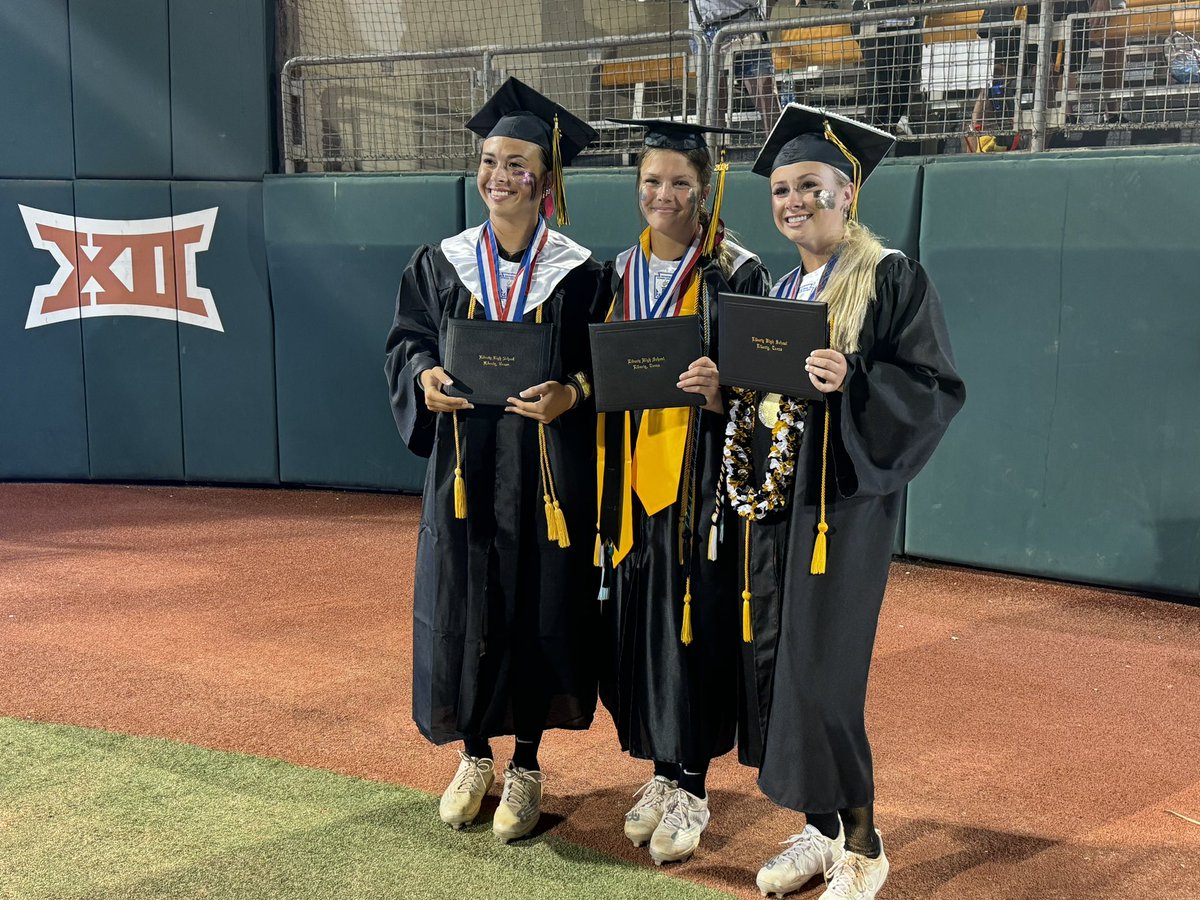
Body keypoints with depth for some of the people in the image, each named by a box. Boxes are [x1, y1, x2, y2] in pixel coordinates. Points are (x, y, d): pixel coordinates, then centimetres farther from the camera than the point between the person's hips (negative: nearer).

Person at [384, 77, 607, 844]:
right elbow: (406, 341, 7)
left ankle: (526, 766, 23)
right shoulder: (440, 264, 5)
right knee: (463, 611, 7)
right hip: (465, 468, 2)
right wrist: (425, 376, -14)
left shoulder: (580, 273, -2)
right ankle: (476, 755, 28)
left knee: (538, 611, 5)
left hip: (546, 474, -2)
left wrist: (569, 394, -22)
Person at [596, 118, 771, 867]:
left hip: (702, 477, -5)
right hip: (632, 474, 5)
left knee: (692, 621, -2)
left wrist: (719, 389, -25)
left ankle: (691, 785, 13)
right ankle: (665, 770, 24)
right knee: (637, 620, 8)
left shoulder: (738, 274, -5)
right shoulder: (620, 274, 11)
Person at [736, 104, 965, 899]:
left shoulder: (893, 279, -5)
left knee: (821, 674, -7)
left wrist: (851, 379, -26)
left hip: (844, 498, -7)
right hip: (772, 497, 7)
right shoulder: (780, 289, 16)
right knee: (773, 663, 8)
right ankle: (820, 829, 24)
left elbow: (938, 387, -11)